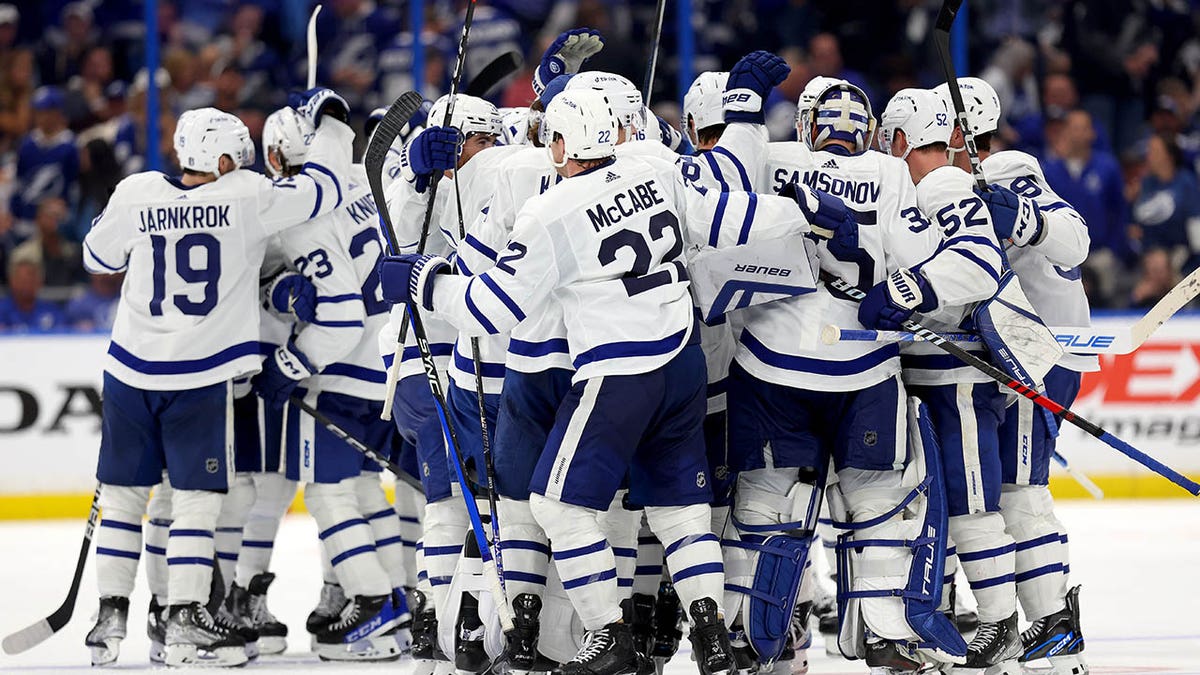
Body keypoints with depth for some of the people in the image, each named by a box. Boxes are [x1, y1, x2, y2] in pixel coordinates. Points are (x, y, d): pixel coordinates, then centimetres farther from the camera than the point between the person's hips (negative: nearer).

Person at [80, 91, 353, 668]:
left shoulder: (135, 195, -4)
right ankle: (184, 625, -2)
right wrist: (330, 119, 15)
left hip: (132, 371, 3)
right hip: (203, 377, -3)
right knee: (196, 497, 2)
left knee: (123, 492, 12)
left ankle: (110, 618, 13)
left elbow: (99, 257, 13)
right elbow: (324, 189, 0)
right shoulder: (248, 197, -10)